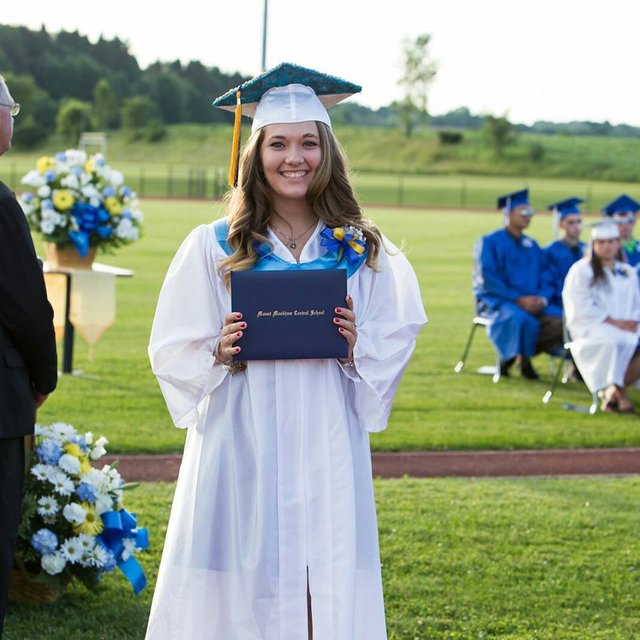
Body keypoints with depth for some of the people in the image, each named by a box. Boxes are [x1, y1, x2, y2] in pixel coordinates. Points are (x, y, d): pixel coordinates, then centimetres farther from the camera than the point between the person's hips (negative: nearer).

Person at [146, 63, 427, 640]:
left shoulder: (362, 251, 6)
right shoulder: (214, 247, 2)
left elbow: (396, 345, 9)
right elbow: (172, 352, 4)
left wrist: (356, 346, -11)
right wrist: (220, 352, -15)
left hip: (327, 449, 1)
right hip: (241, 447, -1)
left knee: (326, 589, 1)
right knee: (242, 588, -1)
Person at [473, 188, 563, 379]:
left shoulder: (532, 246, 18)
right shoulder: (489, 242, 0)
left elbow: (544, 278, 14)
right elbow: (488, 280, -9)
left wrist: (543, 298, -9)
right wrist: (518, 299, -19)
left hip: (531, 302, 5)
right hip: (496, 300, -5)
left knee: (562, 321, -23)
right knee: (520, 319, -39)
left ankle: (524, 356, -9)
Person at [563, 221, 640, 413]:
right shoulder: (581, 270, 3)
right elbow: (581, 307, -6)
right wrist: (613, 321, -14)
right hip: (589, 330, -5)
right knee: (615, 341, -38)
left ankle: (612, 390, -18)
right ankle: (620, 392, -25)